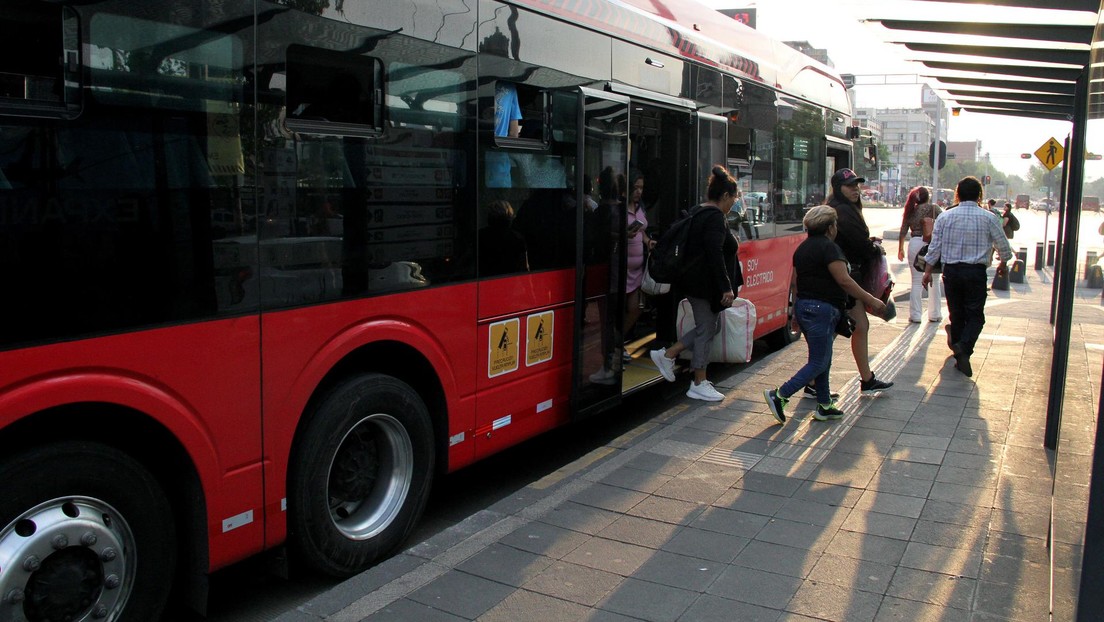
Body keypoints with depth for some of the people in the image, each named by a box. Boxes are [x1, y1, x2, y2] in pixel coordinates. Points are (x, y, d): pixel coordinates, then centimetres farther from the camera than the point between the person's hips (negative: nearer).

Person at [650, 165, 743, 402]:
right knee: (706, 330, -1)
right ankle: (699, 385, 10)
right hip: (706, 286, -10)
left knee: (709, 326, 17)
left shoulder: (700, 212, 14)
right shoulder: (716, 217, -18)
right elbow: (715, 254, -26)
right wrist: (726, 287, -25)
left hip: (697, 282, 10)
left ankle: (667, 355, 17)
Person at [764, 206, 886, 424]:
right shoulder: (828, 247, -12)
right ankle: (778, 396, -11)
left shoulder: (802, 248, 15)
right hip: (822, 309, -10)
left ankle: (824, 406, 18)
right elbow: (844, 280, -18)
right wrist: (871, 300, -14)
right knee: (818, 363, -5)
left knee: (822, 359, 15)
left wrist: (797, 314, 24)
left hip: (803, 306, 10)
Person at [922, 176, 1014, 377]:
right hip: (976, 272, -3)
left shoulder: (945, 217, 1)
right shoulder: (989, 218, -4)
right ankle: (964, 347, -21)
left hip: (950, 271, 3)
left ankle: (959, 351, 24)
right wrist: (1003, 263, 25)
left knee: (956, 314, 13)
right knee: (975, 315, 3)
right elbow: (1003, 246, 5)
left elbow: (934, 246, 2)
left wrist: (928, 270, 10)